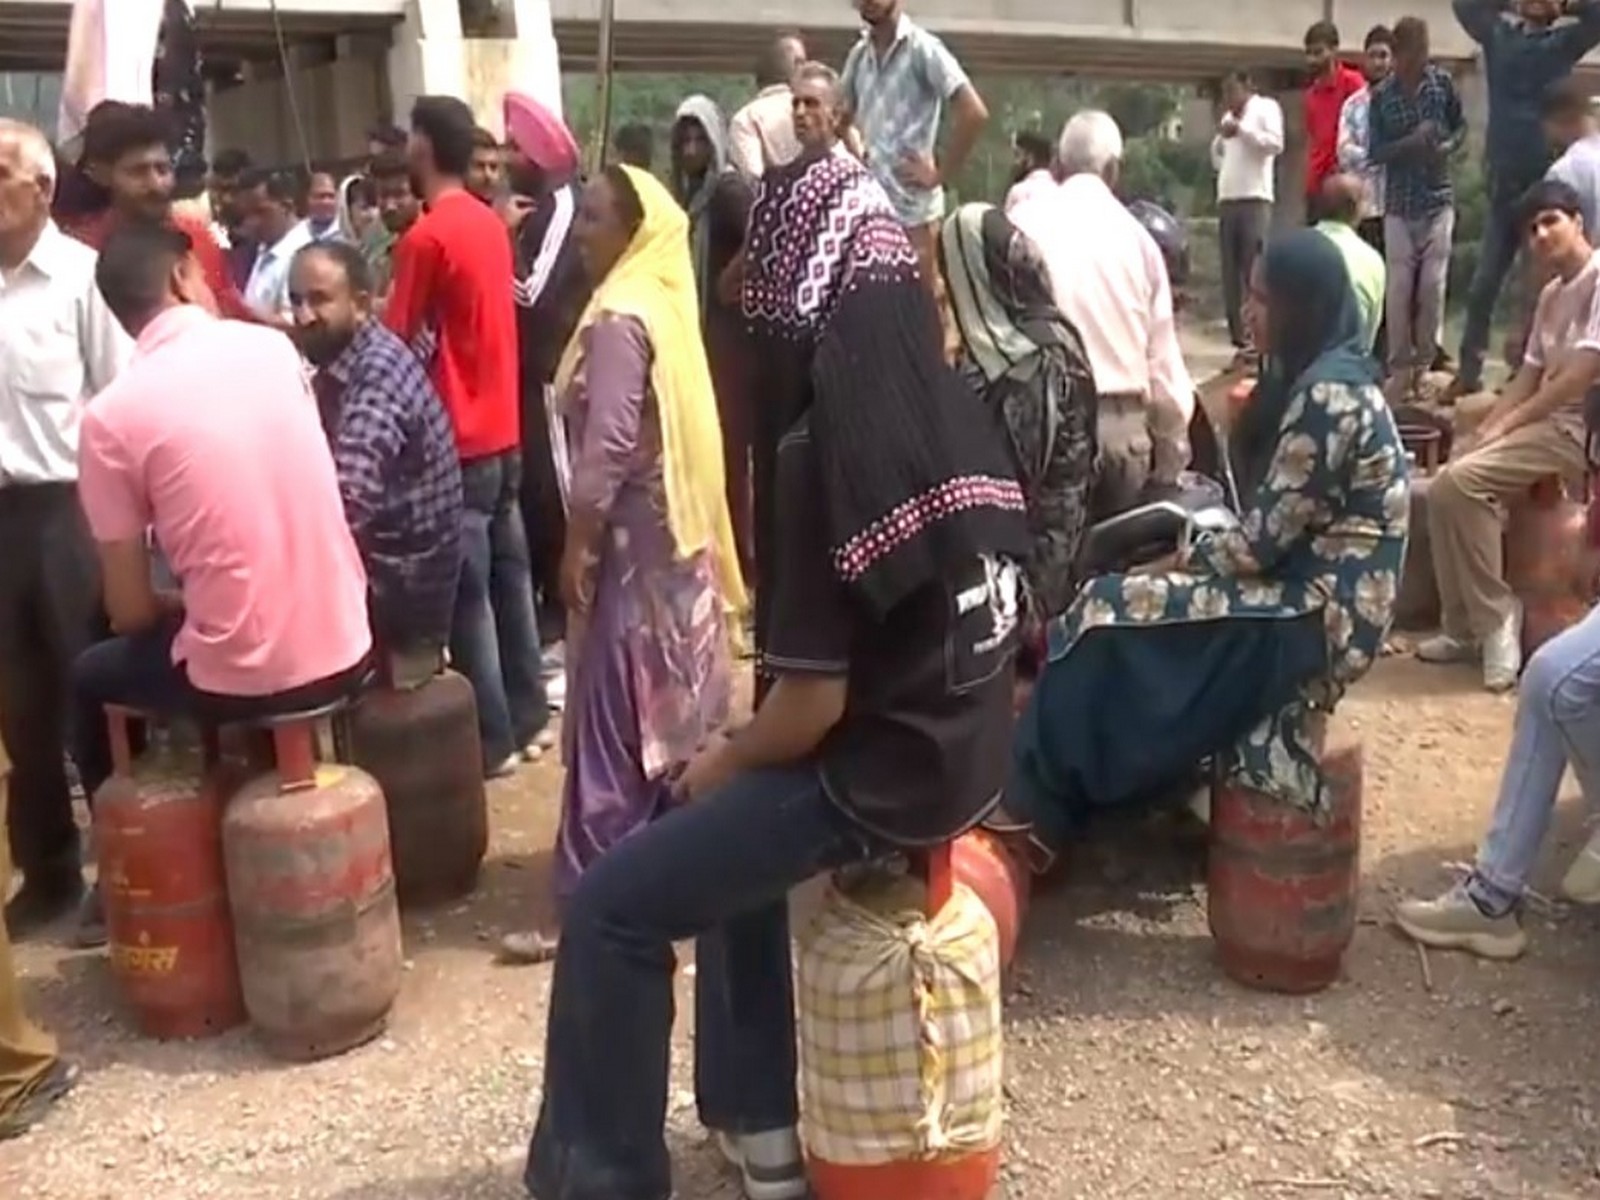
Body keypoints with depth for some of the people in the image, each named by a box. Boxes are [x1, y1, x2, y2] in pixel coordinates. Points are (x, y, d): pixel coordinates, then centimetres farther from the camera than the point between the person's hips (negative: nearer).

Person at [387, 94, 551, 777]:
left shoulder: (425, 239, -15)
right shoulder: (491, 225, 9)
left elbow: (398, 342, -12)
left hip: (457, 442, -8)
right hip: (503, 433, 8)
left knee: (467, 594, 0)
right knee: (510, 577, 13)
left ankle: (492, 740, 7)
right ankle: (529, 718, 22)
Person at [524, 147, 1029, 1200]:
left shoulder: (830, 449, -22)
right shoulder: (958, 412, 3)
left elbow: (814, 700, -21)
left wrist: (726, 757, 1)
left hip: (883, 778, -9)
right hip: (967, 752, 9)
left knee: (612, 907, -1)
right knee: (724, 824, 29)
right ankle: (757, 1114, 35)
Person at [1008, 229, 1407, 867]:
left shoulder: (1329, 395, -20)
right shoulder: (1325, 379, 12)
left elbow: (1260, 542, -20)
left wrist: (1167, 565, -5)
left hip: (1317, 614, -10)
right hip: (1308, 589, 10)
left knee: (1110, 618, -13)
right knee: (1120, 603, 2)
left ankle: (1039, 816, 0)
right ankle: (1054, 804, 5)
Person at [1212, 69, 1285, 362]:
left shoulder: (1266, 107, 5)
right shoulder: (1228, 116, 26)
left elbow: (1276, 143, -10)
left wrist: (1241, 130, -10)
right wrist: (1220, 136, 11)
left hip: (1255, 200, -7)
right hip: (1227, 201, 7)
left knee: (1255, 272, -12)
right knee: (1231, 274, 2)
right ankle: (1240, 339, 4)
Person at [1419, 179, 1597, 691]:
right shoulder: (1551, 294, 19)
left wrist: (1506, 425, -17)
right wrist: (1484, 431, -1)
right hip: (1547, 418, 9)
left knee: (1464, 482, -25)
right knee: (1444, 486, -4)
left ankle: (1496, 622, -14)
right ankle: (1465, 627, 0)